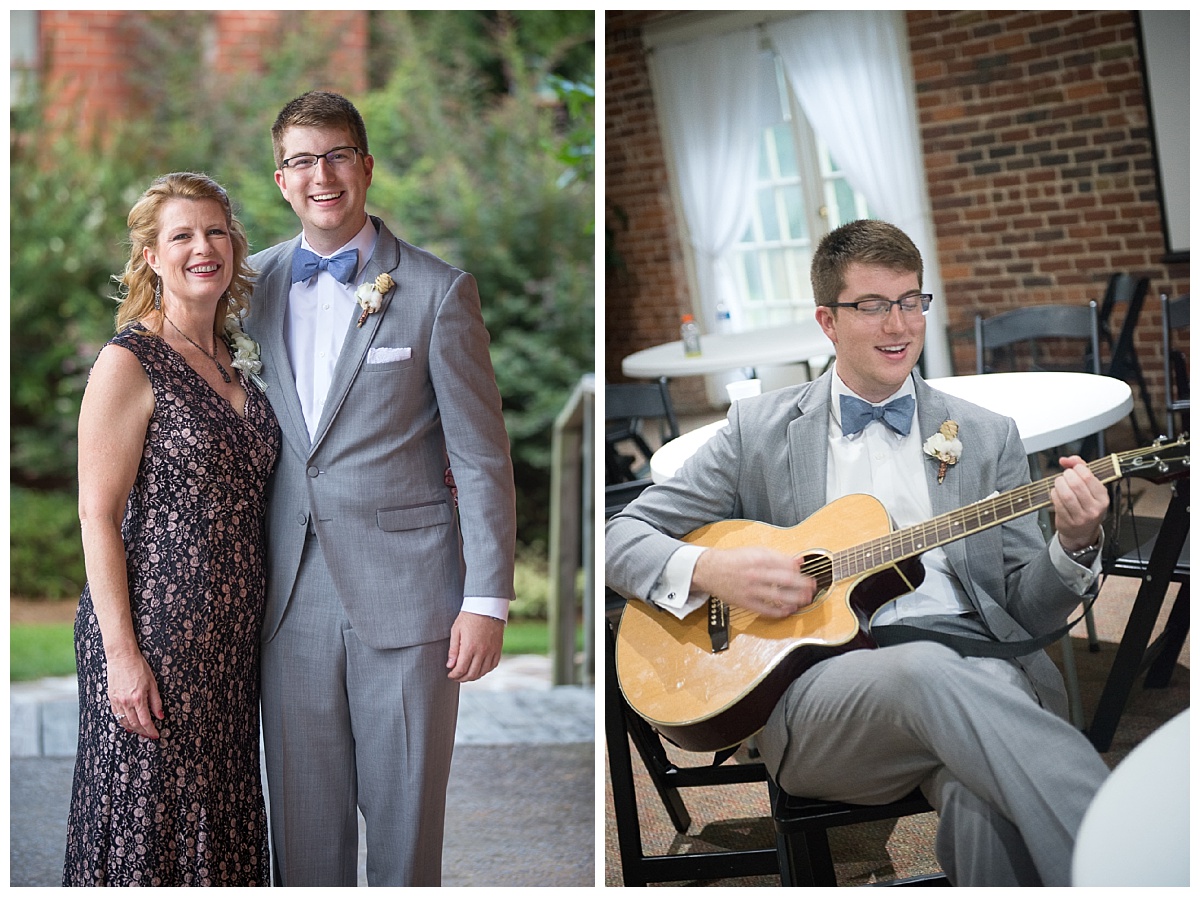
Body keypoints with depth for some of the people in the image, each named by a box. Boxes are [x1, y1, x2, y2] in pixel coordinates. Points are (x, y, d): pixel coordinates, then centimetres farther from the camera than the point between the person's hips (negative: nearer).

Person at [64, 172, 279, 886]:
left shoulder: (234, 361, 11)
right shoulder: (128, 363, -10)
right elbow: (98, 515, -13)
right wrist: (122, 653, -18)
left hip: (231, 634, 7)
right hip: (155, 632, -7)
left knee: (218, 820, 13)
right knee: (150, 824, 0)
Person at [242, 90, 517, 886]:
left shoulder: (437, 291, -3)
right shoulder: (256, 283, 9)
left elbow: (483, 458, -4)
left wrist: (488, 600, -8)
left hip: (403, 591, -3)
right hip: (294, 593, 3)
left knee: (404, 810, 4)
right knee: (302, 812, 9)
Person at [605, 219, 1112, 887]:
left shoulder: (988, 436, 22)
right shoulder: (761, 428, 17)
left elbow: (1028, 609, 18)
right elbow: (624, 537, 15)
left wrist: (1075, 546, -4)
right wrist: (711, 570, -6)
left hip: (977, 661, 1)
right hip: (818, 675, -1)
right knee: (930, 674, -40)